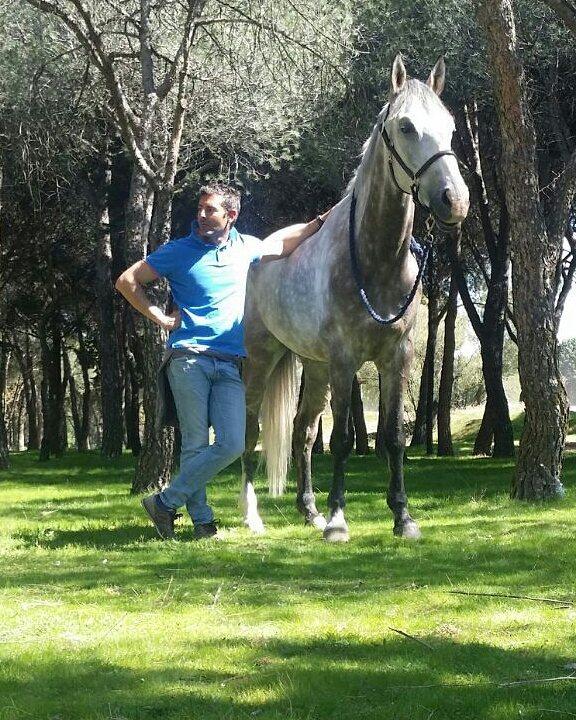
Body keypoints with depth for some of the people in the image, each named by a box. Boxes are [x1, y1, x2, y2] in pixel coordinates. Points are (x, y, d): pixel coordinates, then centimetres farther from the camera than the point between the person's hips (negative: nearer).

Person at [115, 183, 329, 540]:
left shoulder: (245, 248, 13)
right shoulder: (180, 251, 3)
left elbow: (284, 242, 32)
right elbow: (127, 281, 7)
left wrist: (320, 223, 19)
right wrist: (161, 318, 2)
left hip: (230, 366, 3)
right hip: (189, 359, -3)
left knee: (233, 444, -10)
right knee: (196, 443, -7)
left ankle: (165, 503, -1)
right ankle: (202, 520, 5)